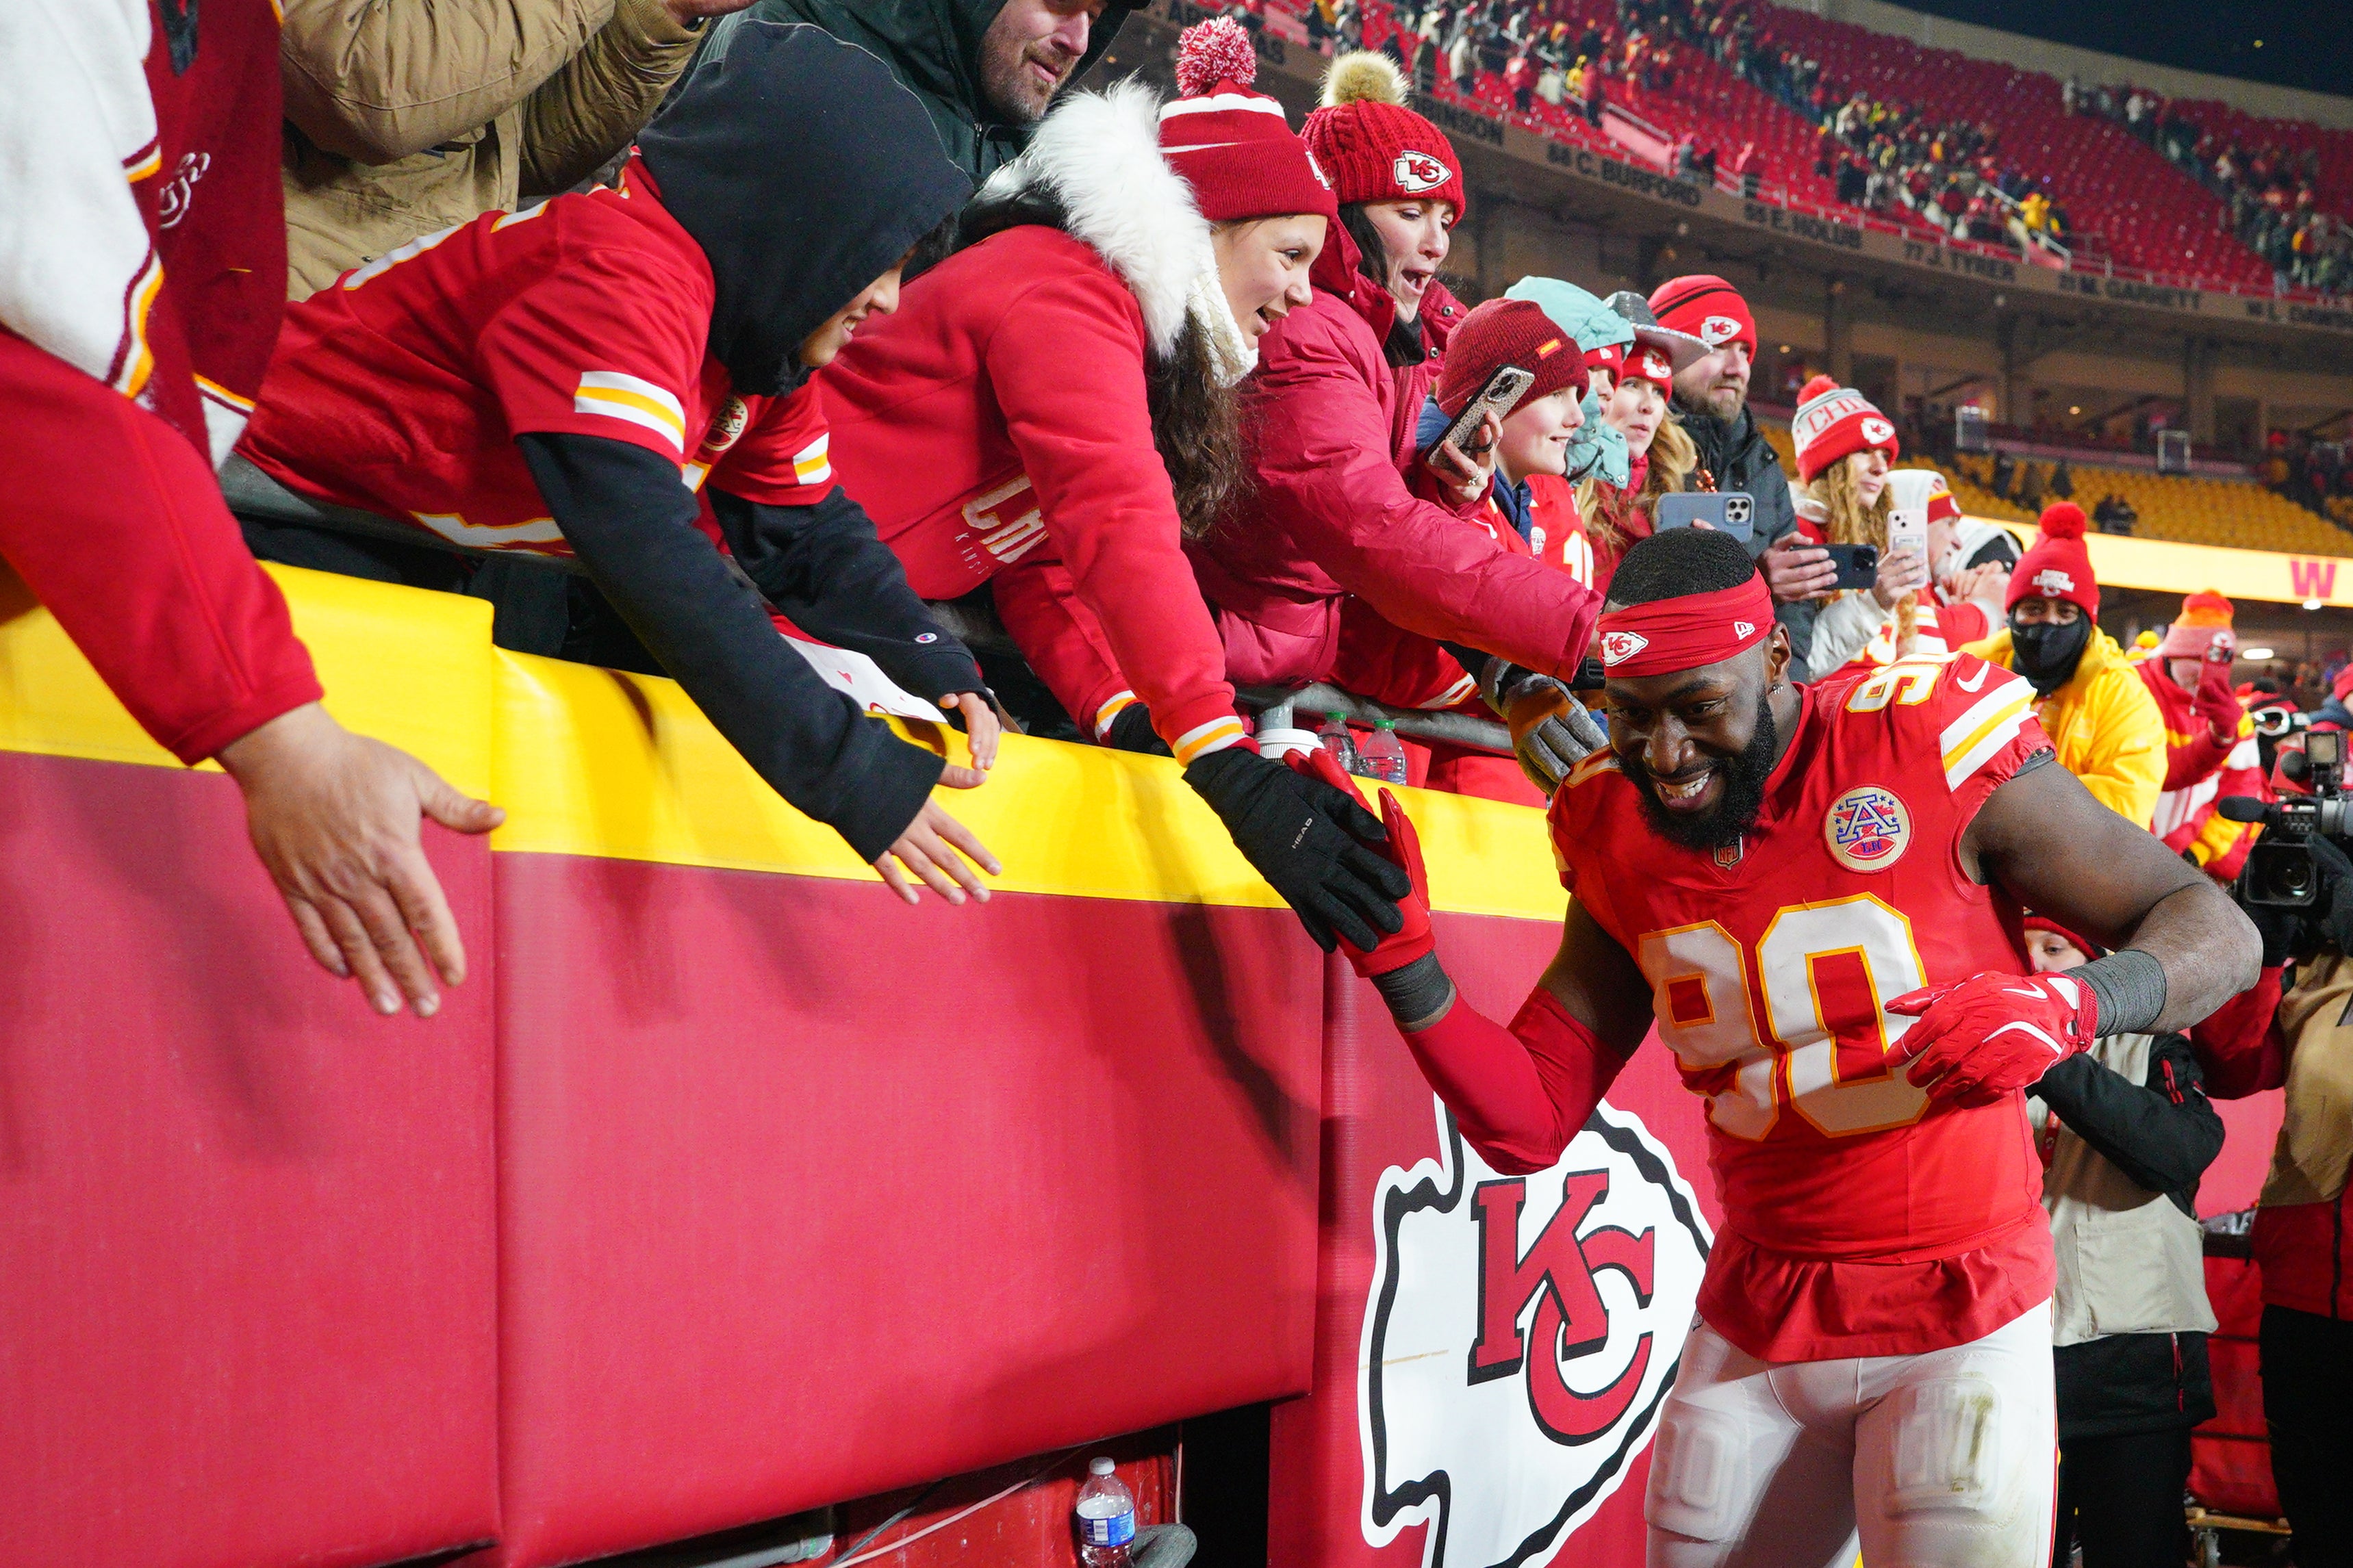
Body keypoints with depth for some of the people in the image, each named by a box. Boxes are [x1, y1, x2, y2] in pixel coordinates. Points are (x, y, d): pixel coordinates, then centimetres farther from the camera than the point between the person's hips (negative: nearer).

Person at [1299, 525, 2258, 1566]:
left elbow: (2218, 932, -8)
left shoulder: (1932, 748, -13)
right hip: (1755, 1315, 4)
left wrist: (2070, 1007, -28)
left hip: (1959, 1319, -4)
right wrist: (1404, 965, -10)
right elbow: (1527, 1128, 4)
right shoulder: (1615, 834, 2)